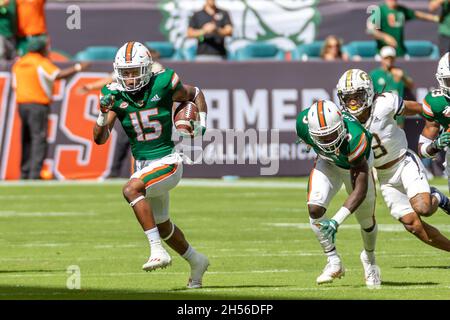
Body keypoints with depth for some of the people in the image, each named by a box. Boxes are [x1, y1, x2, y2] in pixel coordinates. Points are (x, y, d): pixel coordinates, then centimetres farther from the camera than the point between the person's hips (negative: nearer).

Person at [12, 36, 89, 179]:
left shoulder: (19, 63, 14)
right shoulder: (42, 62, -9)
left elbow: (15, 85, 16)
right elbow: (58, 75, -22)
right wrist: (78, 68, -18)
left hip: (22, 104, 7)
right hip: (39, 104, -7)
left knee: (26, 140, 13)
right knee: (39, 139, -7)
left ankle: (24, 174, 14)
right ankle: (34, 175, -16)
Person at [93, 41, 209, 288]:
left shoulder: (162, 86, -15)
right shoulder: (116, 95, -7)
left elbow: (195, 94, 5)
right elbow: (99, 139, -11)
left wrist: (201, 124, -8)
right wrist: (104, 113, -28)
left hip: (167, 162, -6)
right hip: (143, 165, 6)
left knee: (131, 190, -32)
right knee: (162, 226, 21)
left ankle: (157, 250, -29)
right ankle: (196, 261, 46)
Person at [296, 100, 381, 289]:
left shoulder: (355, 138, -46)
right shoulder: (304, 123, -35)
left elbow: (360, 190, -42)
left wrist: (336, 221, -50)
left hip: (356, 164, -2)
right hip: (328, 163, 2)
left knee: (367, 221, 11)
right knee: (315, 209, -20)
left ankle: (369, 258, 43)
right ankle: (334, 263, -4)